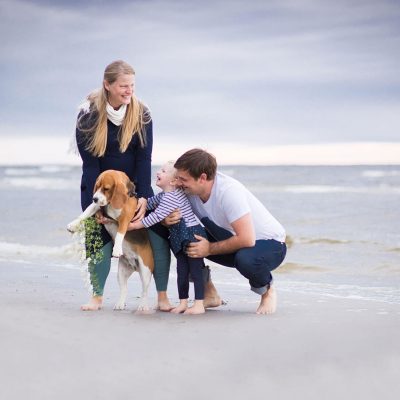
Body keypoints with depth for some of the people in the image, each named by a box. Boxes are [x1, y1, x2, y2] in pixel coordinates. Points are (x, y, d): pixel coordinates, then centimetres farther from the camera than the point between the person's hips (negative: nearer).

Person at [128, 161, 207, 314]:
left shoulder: (172, 197, -21)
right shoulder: (163, 195, 11)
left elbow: (157, 216, -23)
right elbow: (149, 203, 24)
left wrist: (136, 225, -15)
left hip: (192, 234, -10)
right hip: (180, 238, 10)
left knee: (196, 270, -7)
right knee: (182, 270, 11)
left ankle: (199, 305, -5)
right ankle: (183, 303, 17)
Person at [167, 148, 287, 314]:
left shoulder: (228, 191, -32)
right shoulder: (190, 189, -12)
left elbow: (247, 240, -35)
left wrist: (210, 249, -25)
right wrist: (168, 220, -24)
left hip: (270, 244, -7)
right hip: (233, 239, 7)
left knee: (245, 258, -41)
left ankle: (267, 290, -5)